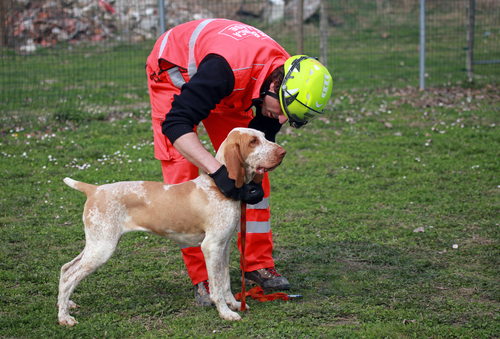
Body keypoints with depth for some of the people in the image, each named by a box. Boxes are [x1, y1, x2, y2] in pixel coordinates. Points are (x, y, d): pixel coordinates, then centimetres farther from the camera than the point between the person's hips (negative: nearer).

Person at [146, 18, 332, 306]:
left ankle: (259, 265, 6)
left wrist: (253, 180, -29)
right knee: (183, 174, -15)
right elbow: (175, 123, -44)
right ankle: (203, 278, -9)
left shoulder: (288, 79, -22)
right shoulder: (227, 67, -45)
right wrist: (217, 171, -53)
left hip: (229, 94, 6)